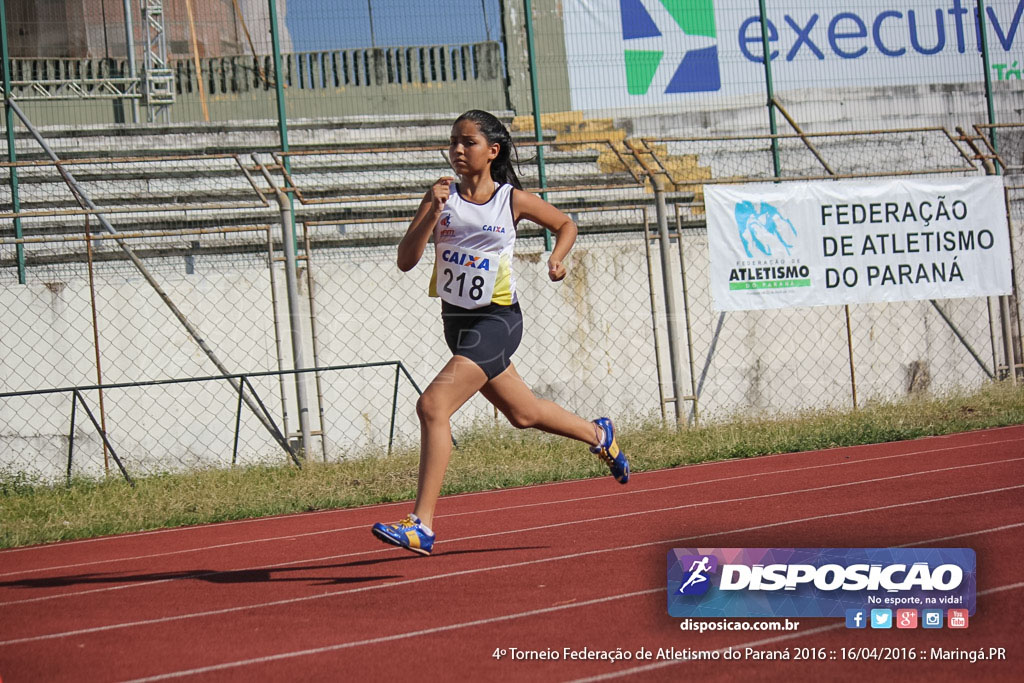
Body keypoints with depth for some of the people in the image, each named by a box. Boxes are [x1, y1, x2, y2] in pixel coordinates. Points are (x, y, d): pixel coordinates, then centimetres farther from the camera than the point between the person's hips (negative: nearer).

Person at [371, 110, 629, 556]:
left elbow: (565, 224, 13)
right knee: (522, 413, 21)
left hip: (495, 321, -6)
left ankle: (421, 526, -20)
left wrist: (558, 257, -6)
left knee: (433, 407, -20)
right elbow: (406, 260, -8)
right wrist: (431, 213, -20)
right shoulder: (443, 197, 1)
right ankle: (597, 435, 50)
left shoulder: (514, 200, -5)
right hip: (456, 319, 6)